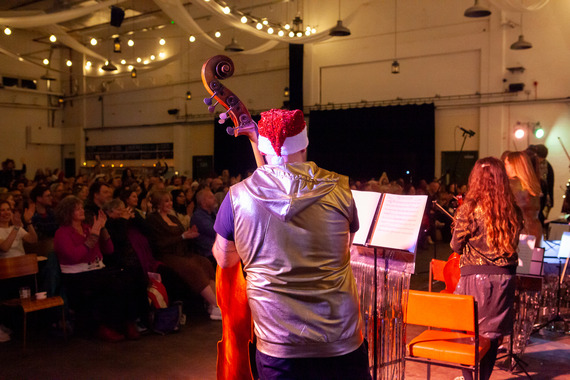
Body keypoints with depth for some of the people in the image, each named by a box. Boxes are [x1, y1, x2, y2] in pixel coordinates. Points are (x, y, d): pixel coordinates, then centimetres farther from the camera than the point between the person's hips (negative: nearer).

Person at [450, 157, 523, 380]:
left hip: (475, 278, -4)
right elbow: (512, 243, 12)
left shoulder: (469, 209, -13)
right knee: (493, 333, 15)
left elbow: (456, 246, -5)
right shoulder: (513, 211, -1)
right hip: (504, 278, 4)